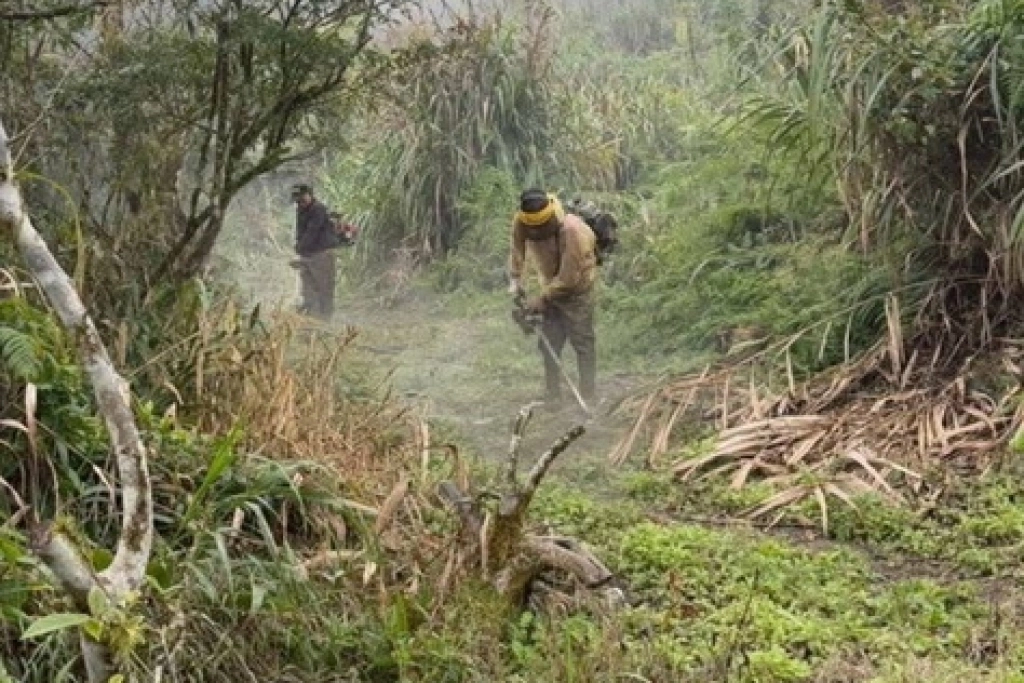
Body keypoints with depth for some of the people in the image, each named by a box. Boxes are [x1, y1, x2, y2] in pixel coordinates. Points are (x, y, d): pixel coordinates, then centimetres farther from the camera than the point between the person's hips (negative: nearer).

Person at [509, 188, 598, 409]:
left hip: (577, 286, -5)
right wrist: (515, 279, -7)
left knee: (583, 342, -5)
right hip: (552, 286, 5)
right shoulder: (521, 223, -19)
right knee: (550, 342, 4)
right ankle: (552, 397, 10)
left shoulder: (572, 230, -36)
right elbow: (517, 250, 2)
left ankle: (588, 398, -1)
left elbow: (568, 278, -30)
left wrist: (542, 299, -23)